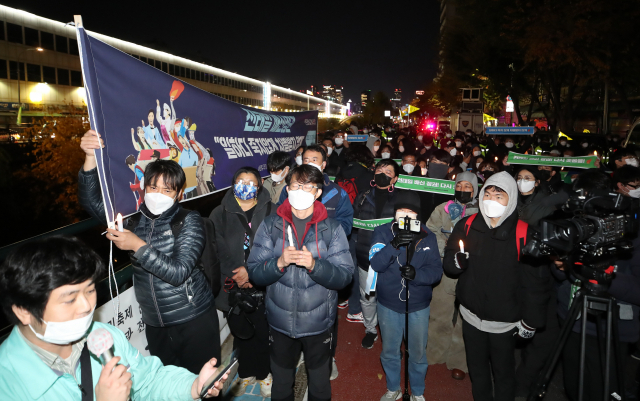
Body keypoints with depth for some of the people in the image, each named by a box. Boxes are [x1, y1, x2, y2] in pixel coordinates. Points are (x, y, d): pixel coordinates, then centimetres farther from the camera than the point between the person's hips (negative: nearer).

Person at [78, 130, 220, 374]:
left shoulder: (188, 221, -12)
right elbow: (91, 201, -5)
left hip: (194, 321, -4)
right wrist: (90, 157, -17)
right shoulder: (134, 218, 2)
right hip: (155, 324, 5)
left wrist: (138, 246, -24)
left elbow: (178, 272, -20)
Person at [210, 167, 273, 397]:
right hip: (233, 287, 2)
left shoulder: (270, 211, -4)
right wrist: (236, 275, -13)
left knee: (263, 332, 9)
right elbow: (218, 250, -4)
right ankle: (246, 373, 39)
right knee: (241, 333, 16)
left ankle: (264, 373, 35)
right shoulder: (220, 214, 3)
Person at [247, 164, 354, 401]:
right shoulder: (270, 226, -5)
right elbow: (254, 273, -8)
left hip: (319, 324, 0)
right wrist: (280, 262, -27)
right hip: (280, 323, 1)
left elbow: (345, 275, -12)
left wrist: (314, 265, -28)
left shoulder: (331, 228, -7)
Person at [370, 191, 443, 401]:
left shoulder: (428, 236, -7)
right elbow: (376, 264, -22)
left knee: (418, 353, 17)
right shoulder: (382, 232, -10)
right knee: (389, 351, 19)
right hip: (388, 304, 0)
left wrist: (417, 274, -30)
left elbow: (437, 270, -10)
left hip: (418, 306, 0)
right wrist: (393, 245, -39)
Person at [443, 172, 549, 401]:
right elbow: (448, 264, 0)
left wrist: (530, 321, -6)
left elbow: (534, 281, -10)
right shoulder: (466, 226, -7)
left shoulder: (524, 234, -15)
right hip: (471, 315, 3)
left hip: (505, 322, -3)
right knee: (477, 369, 22)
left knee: (503, 373, 17)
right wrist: (458, 261, -23)